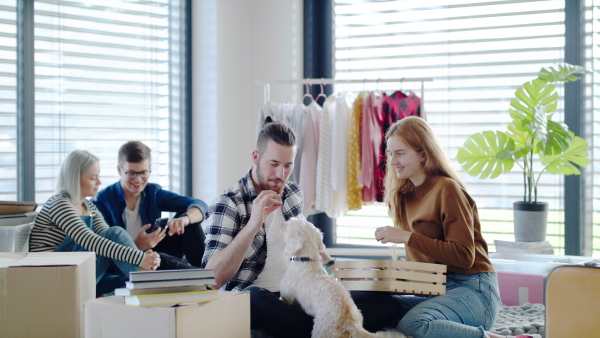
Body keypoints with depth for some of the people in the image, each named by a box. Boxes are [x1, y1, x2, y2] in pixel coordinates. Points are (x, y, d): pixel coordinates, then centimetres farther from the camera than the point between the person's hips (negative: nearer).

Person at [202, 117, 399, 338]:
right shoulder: (227, 204, -5)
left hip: (299, 295, 6)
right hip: (254, 303, -6)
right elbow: (213, 279, -17)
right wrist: (253, 224, -25)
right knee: (253, 296, -42)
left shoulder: (293, 193, 12)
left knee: (383, 302, -13)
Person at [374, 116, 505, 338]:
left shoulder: (446, 189, -10)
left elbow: (464, 256, -17)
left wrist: (407, 237, -20)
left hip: (471, 289, -9)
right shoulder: (404, 194, 12)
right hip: (433, 290, 9)